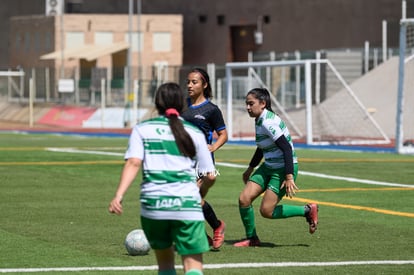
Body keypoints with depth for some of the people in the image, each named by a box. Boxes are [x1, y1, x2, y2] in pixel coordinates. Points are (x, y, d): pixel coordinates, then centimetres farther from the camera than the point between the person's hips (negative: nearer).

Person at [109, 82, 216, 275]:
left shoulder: (142, 129, 10)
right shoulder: (195, 133, 11)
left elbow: (133, 163, -7)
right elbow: (210, 177, 12)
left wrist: (118, 195, -14)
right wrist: (199, 185, 35)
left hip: (152, 204, 1)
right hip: (187, 205, -1)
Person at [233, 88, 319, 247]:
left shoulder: (268, 122, -22)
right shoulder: (259, 121, 7)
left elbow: (287, 148, -27)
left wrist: (289, 177, -31)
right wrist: (250, 168, 33)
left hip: (284, 169, -9)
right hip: (268, 168, 9)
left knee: (266, 211, -9)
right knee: (244, 199, -2)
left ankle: (308, 210, 6)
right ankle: (251, 238, 13)